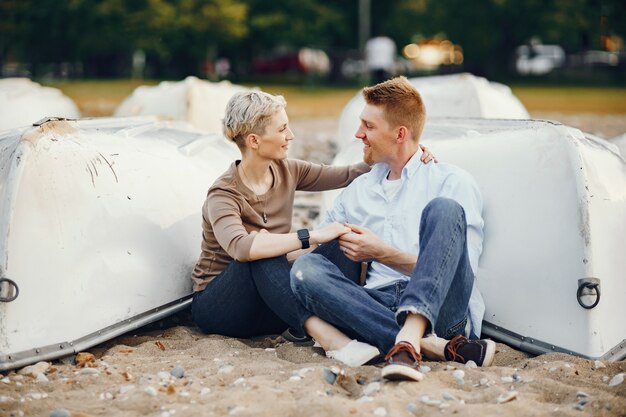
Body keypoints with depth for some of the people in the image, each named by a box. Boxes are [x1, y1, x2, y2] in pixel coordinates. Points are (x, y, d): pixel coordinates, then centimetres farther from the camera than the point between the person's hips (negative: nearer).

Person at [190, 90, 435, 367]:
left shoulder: (285, 172, 0)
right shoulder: (223, 194, -21)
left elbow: (348, 176, 6)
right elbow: (240, 248, -42)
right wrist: (312, 237, -44)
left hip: (271, 303, 6)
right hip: (216, 307, -6)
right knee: (262, 253, -38)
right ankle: (318, 329, -52)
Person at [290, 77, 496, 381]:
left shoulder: (452, 182, 8)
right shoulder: (358, 190, 25)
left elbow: (460, 269, -2)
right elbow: (313, 244, 30)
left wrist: (381, 253, -6)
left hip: (438, 307, -4)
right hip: (376, 305, 4)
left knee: (444, 209, -26)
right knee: (306, 269, -23)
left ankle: (407, 342, -46)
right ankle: (432, 345, -36)